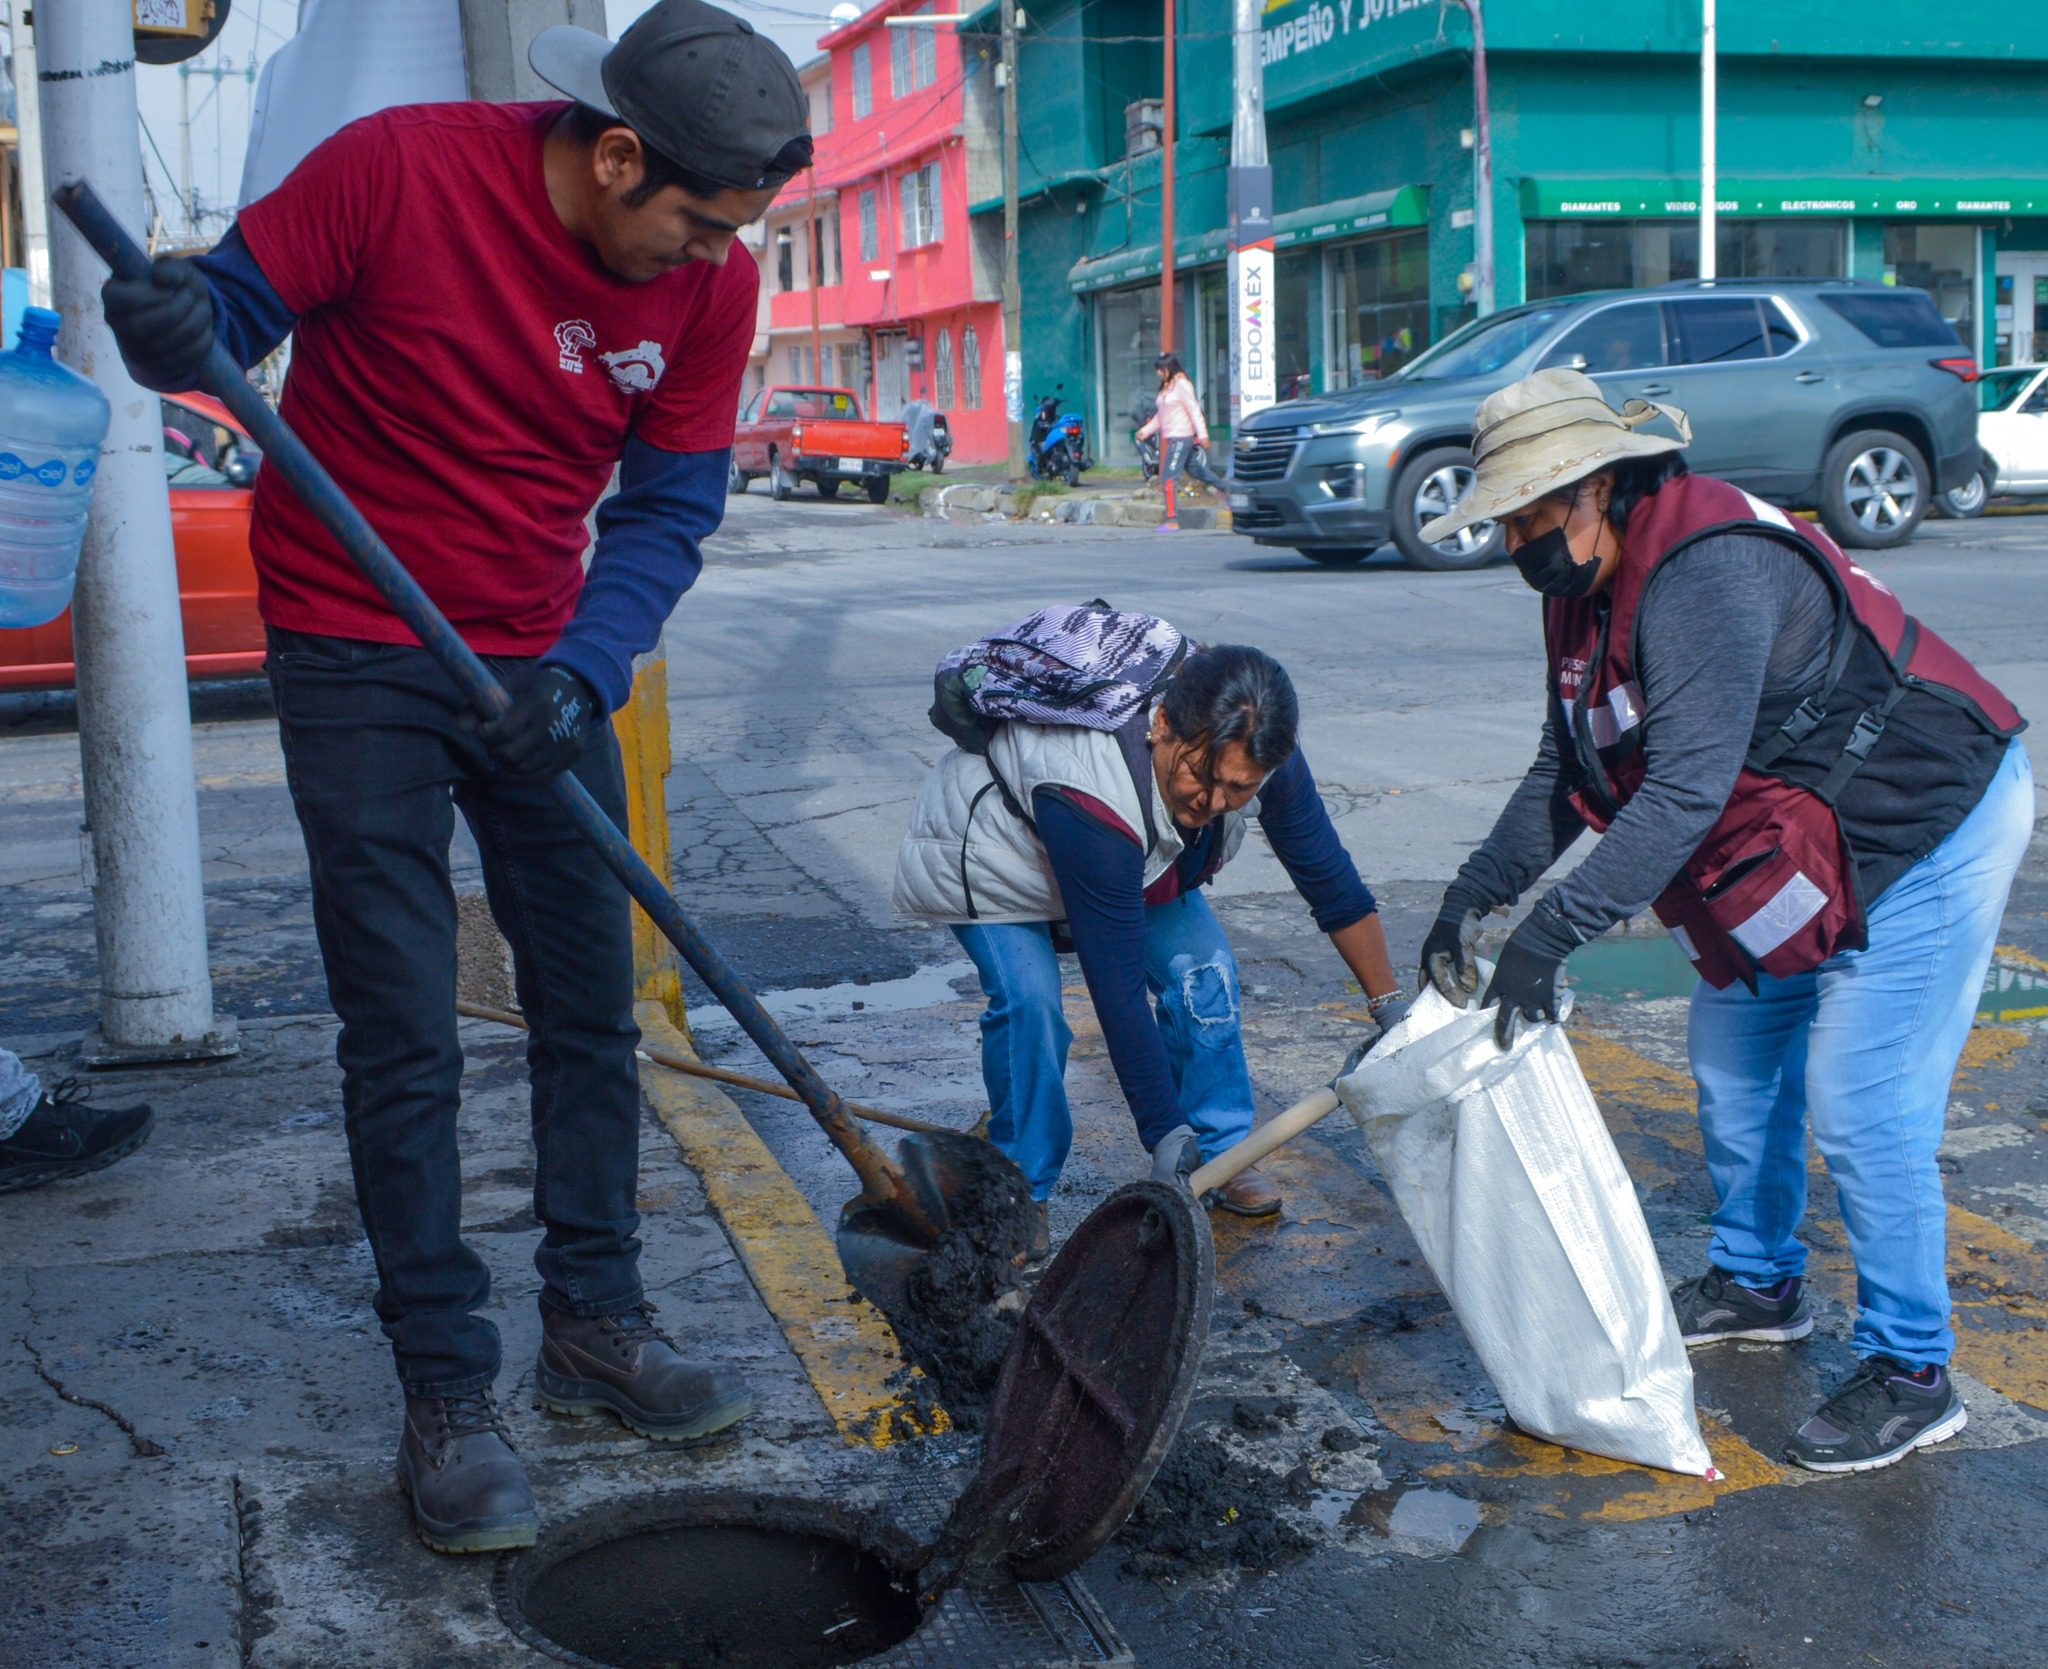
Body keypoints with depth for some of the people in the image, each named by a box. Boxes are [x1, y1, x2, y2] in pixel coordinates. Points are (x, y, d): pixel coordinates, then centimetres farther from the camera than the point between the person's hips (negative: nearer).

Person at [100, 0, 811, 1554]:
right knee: (405, 1039, -4)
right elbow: (236, 303, -9)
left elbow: (666, 515, -5)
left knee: (592, 1005, 9)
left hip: (543, 660, 5)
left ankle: (594, 1322, 26)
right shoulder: (398, 170, -19)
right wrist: (174, 329, -33)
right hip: (357, 658, -4)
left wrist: (581, 671, -21)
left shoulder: (710, 283, -6)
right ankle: (447, 1394, 7)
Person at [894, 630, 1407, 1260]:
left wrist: (1391, 1005, -5)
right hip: (993, 855, -5)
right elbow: (1118, 986, -42)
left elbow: (1332, 880, -12)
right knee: (1029, 1001, -26)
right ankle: (1022, 1191, -8)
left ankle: (1217, 1153, 7)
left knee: (1203, 969, -11)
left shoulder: (1255, 754, -29)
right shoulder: (1087, 801, -47)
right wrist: (1164, 1134, -37)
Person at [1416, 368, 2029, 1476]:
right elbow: (1564, 773, 9)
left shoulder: (1707, 572, -30)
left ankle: (1911, 1375, 5)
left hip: (1924, 835, -10)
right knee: (1735, 1053, 16)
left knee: (1858, 1102, -10)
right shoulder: (1587, 589, 2)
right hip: (1804, 845, 10)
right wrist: (1473, 893, -1)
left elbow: (1684, 790, -35)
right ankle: (1758, 1283, 36)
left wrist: (1547, 937, -34)